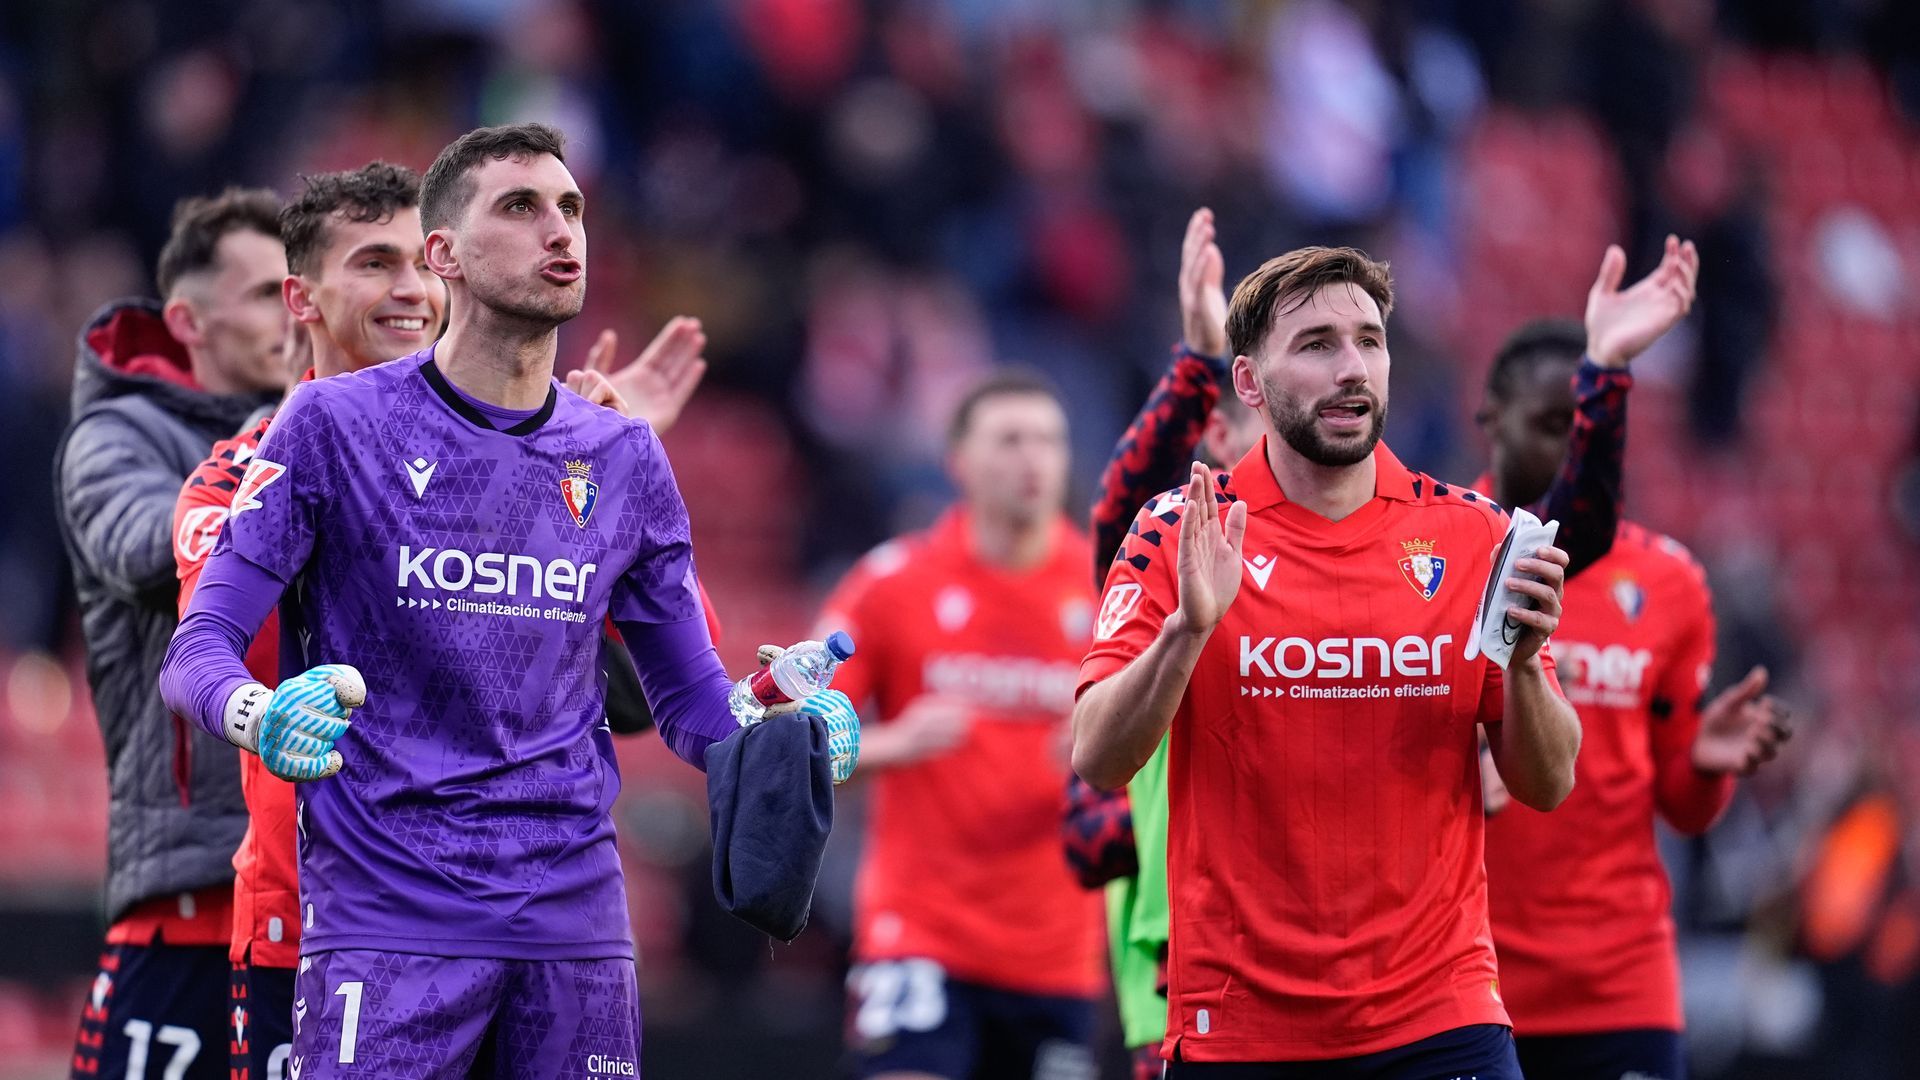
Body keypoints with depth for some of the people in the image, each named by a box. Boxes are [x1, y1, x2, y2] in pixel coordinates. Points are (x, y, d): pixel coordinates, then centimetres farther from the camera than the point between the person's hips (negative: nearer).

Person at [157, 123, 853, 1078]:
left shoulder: (624, 459, 12)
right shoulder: (332, 425, -1)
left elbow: (687, 695, 17)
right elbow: (196, 651, -3)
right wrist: (260, 719, -26)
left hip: (574, 919, 4)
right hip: (385, 920, -4)